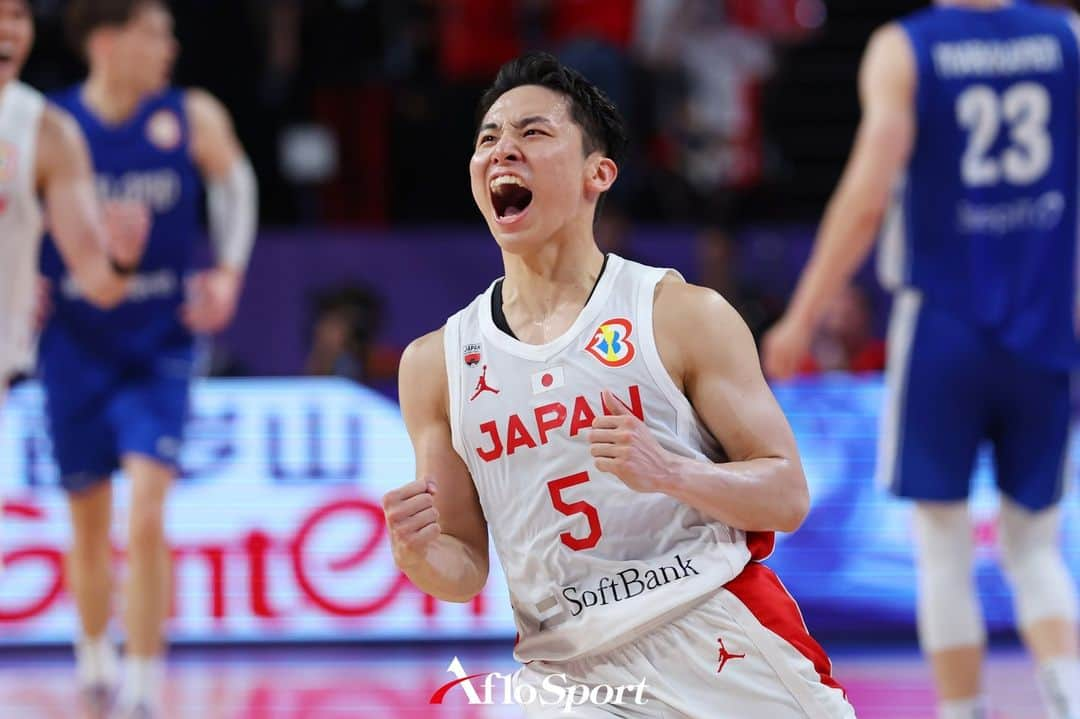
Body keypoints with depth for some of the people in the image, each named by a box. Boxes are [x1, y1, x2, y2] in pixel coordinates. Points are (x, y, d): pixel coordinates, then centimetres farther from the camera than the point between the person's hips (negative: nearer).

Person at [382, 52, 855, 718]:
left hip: (725, 647, -2)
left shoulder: (683, 315, -2)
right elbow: (466, 569, 11)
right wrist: (419, 553, -13)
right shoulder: (436, 363, 6)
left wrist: (668, 473, -21)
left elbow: (789, 497, -3)